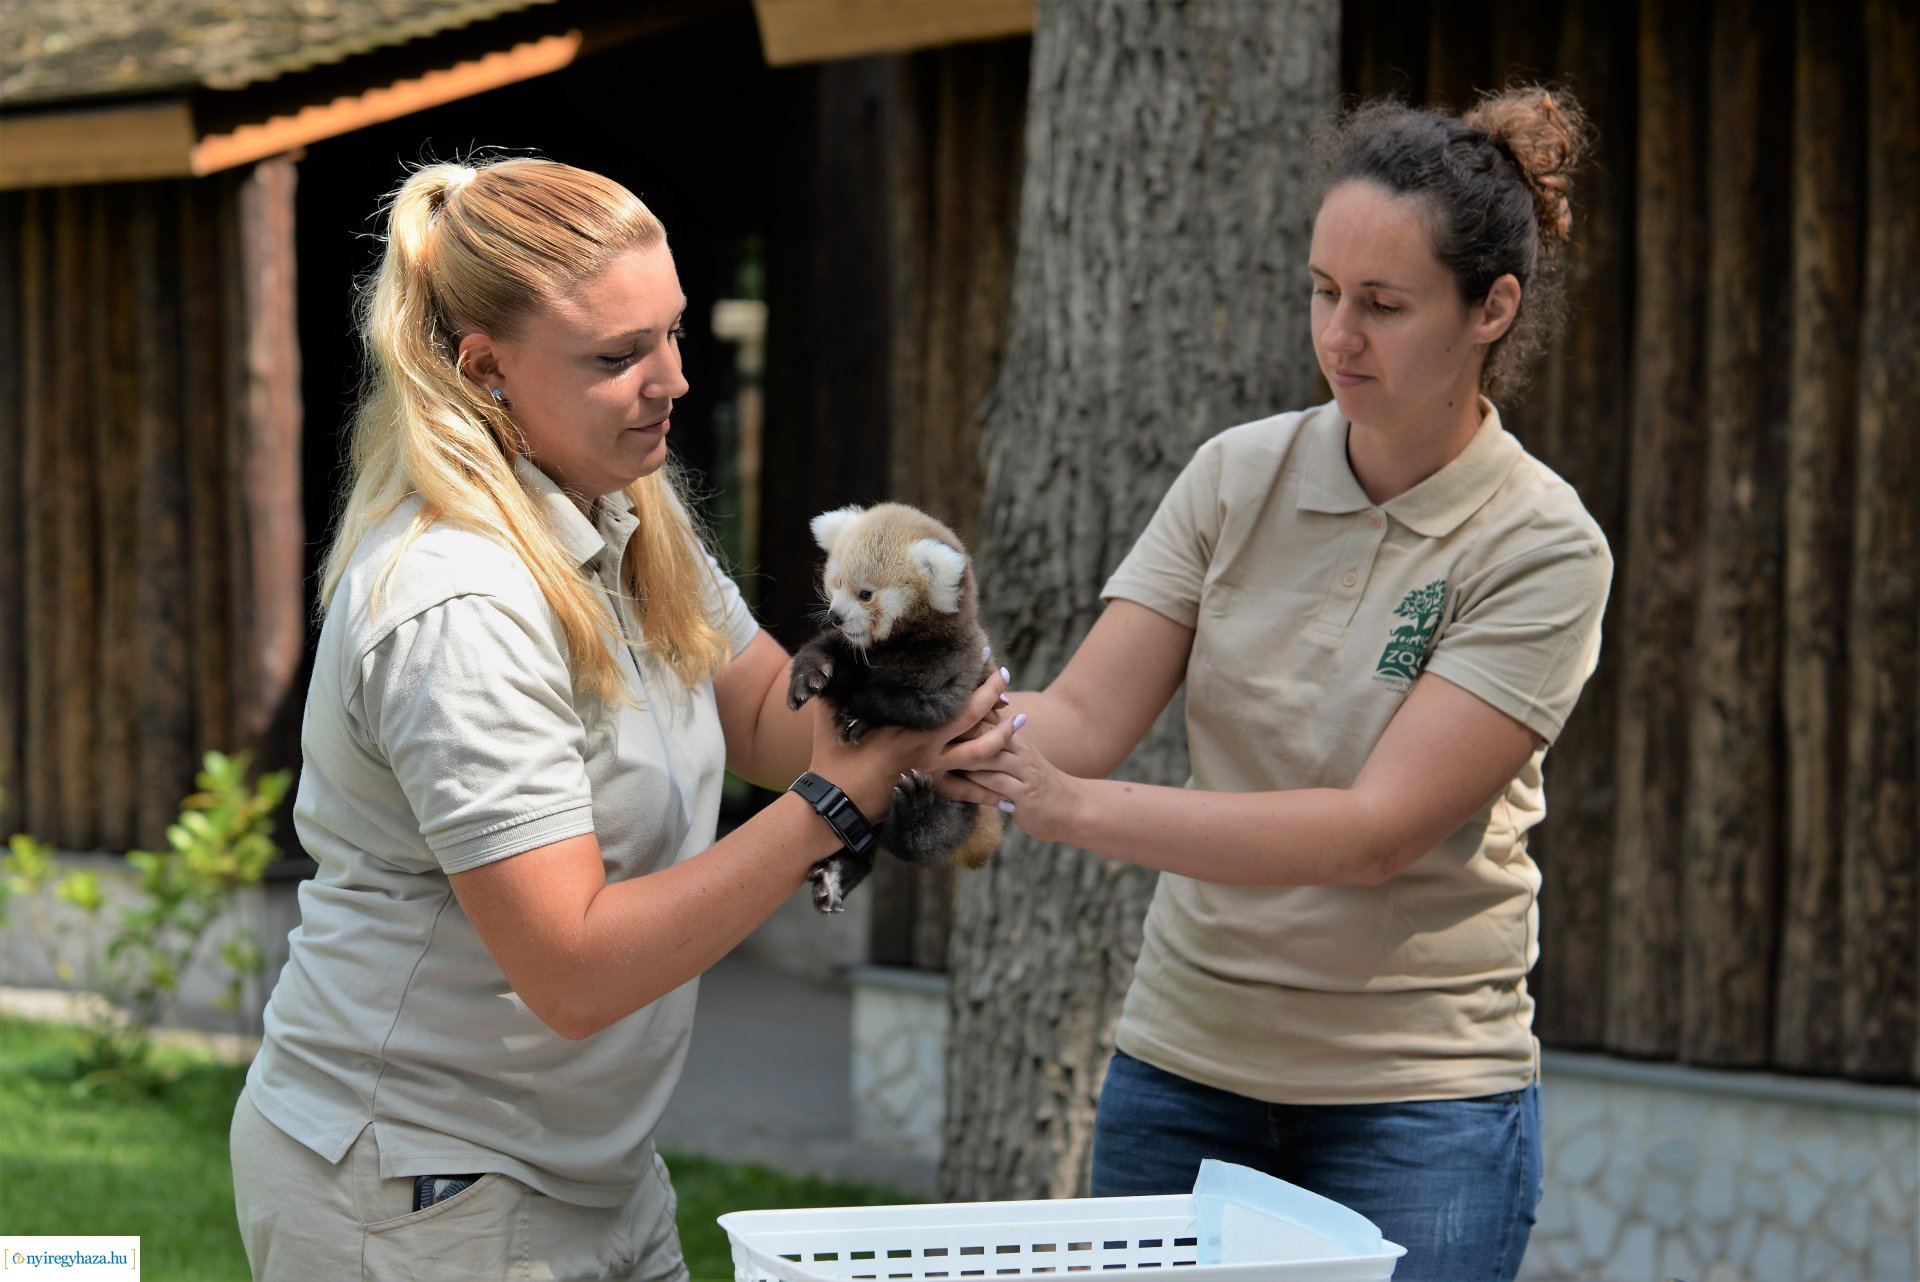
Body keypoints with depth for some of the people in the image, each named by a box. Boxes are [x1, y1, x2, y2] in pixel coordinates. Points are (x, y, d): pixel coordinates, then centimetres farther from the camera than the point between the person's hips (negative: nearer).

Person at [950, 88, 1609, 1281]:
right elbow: (1086, 717, -5)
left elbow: (1376, 832, -20)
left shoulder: (1543, 548, -12)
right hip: (1182, 1067, 4)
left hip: (1414, 1106, -3)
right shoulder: (1240, 477, 1)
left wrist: (1076, 807, -29)